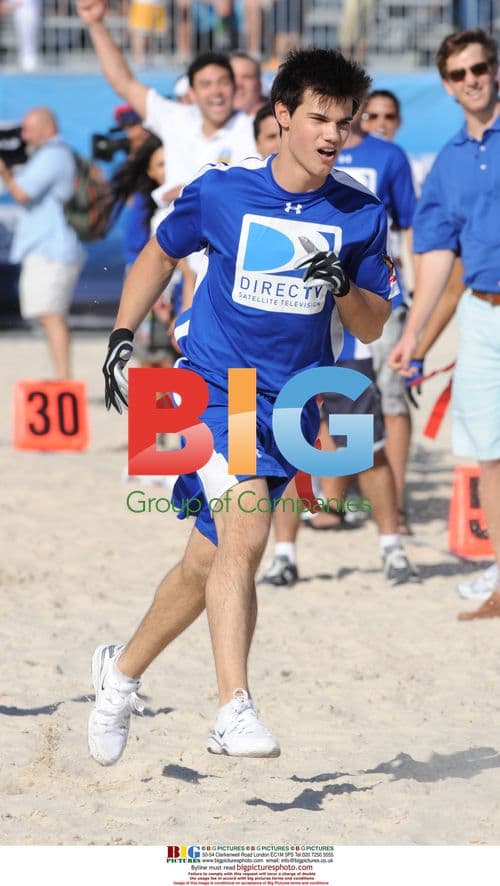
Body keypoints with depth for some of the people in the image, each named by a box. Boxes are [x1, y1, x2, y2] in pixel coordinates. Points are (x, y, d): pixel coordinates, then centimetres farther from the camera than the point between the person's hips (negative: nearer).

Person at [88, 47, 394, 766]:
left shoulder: (361, 215, 0)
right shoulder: (221, 192, -4)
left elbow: (372, 328, 6)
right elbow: (161, 253, 15)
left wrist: (344, 286, -14)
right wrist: (122, 336, 8)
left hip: (290, 407, 4)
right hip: (213, 387, -3)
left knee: (209, 561, 12)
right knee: (245, 533, -26)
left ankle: (122, 669, 36)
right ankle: (235, 712, -31)